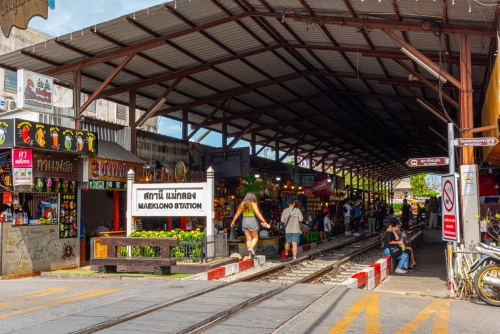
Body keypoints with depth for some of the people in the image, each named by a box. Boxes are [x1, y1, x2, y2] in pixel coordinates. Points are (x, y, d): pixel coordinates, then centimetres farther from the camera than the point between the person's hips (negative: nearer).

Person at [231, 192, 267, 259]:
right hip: (252, 221, -4)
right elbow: (257, 213, -17)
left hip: (244, 221, 4)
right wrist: (263, 221, -19)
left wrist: (233, 221, 22)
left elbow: (237, 214, 12)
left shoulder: (242, 204, 7)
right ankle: (251, 248, -17)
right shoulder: (253, 204, -7)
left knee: (248, 239, 8)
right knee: (255, 237, 8)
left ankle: (250, 254, 5)